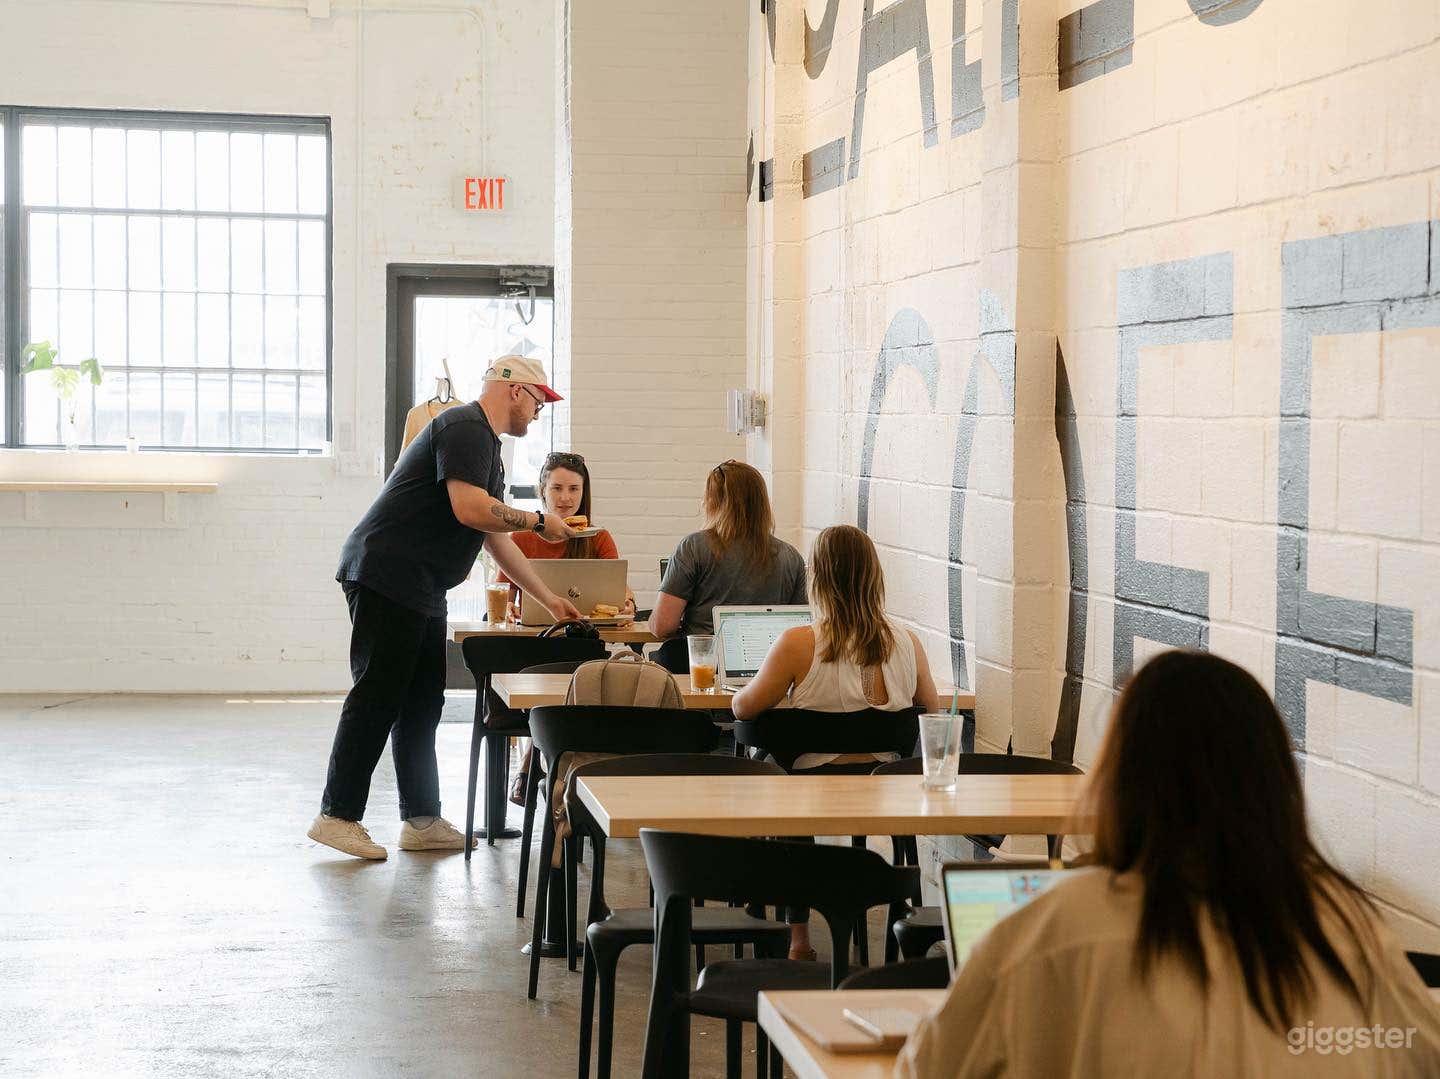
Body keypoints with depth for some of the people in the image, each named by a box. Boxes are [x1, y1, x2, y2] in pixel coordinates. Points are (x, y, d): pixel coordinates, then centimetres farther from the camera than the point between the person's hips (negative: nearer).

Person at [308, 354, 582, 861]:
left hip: (421, 591, 11)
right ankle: (337, 816, -6)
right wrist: (538, 522, -9)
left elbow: (496, 538, 27)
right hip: (387, 577, -11)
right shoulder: (465, 428, -11)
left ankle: (422, 821, 15)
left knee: (422, 701, 11)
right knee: (377, 698, -9)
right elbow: (470, 509, -23)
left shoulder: (486, 446, 22)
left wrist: (548, 599, 27)